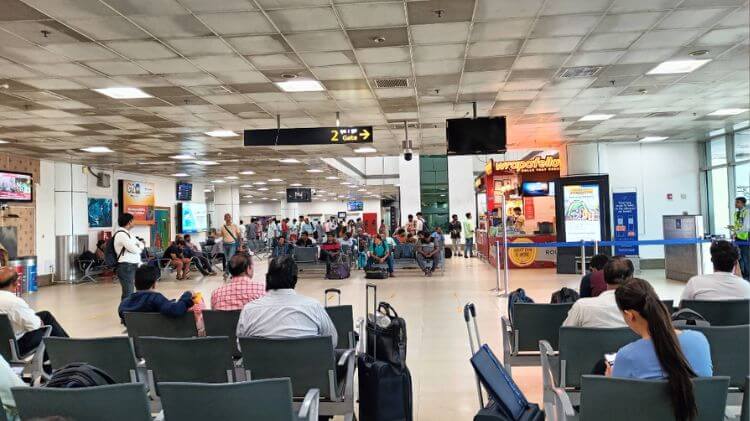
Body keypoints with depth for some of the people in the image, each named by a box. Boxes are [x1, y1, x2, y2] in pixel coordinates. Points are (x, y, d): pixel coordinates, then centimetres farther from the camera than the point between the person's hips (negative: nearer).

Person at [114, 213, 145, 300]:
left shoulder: (127, 233, 17)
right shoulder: (121, 234, -14)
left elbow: (141, 245, 23)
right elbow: (134, 249, -18)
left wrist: (139, 247, 2)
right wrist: (139, 249, 3)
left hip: (132, 266, 10)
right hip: (126, 267, -10)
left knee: (129, 292, 13)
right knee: (128, 294, -10)